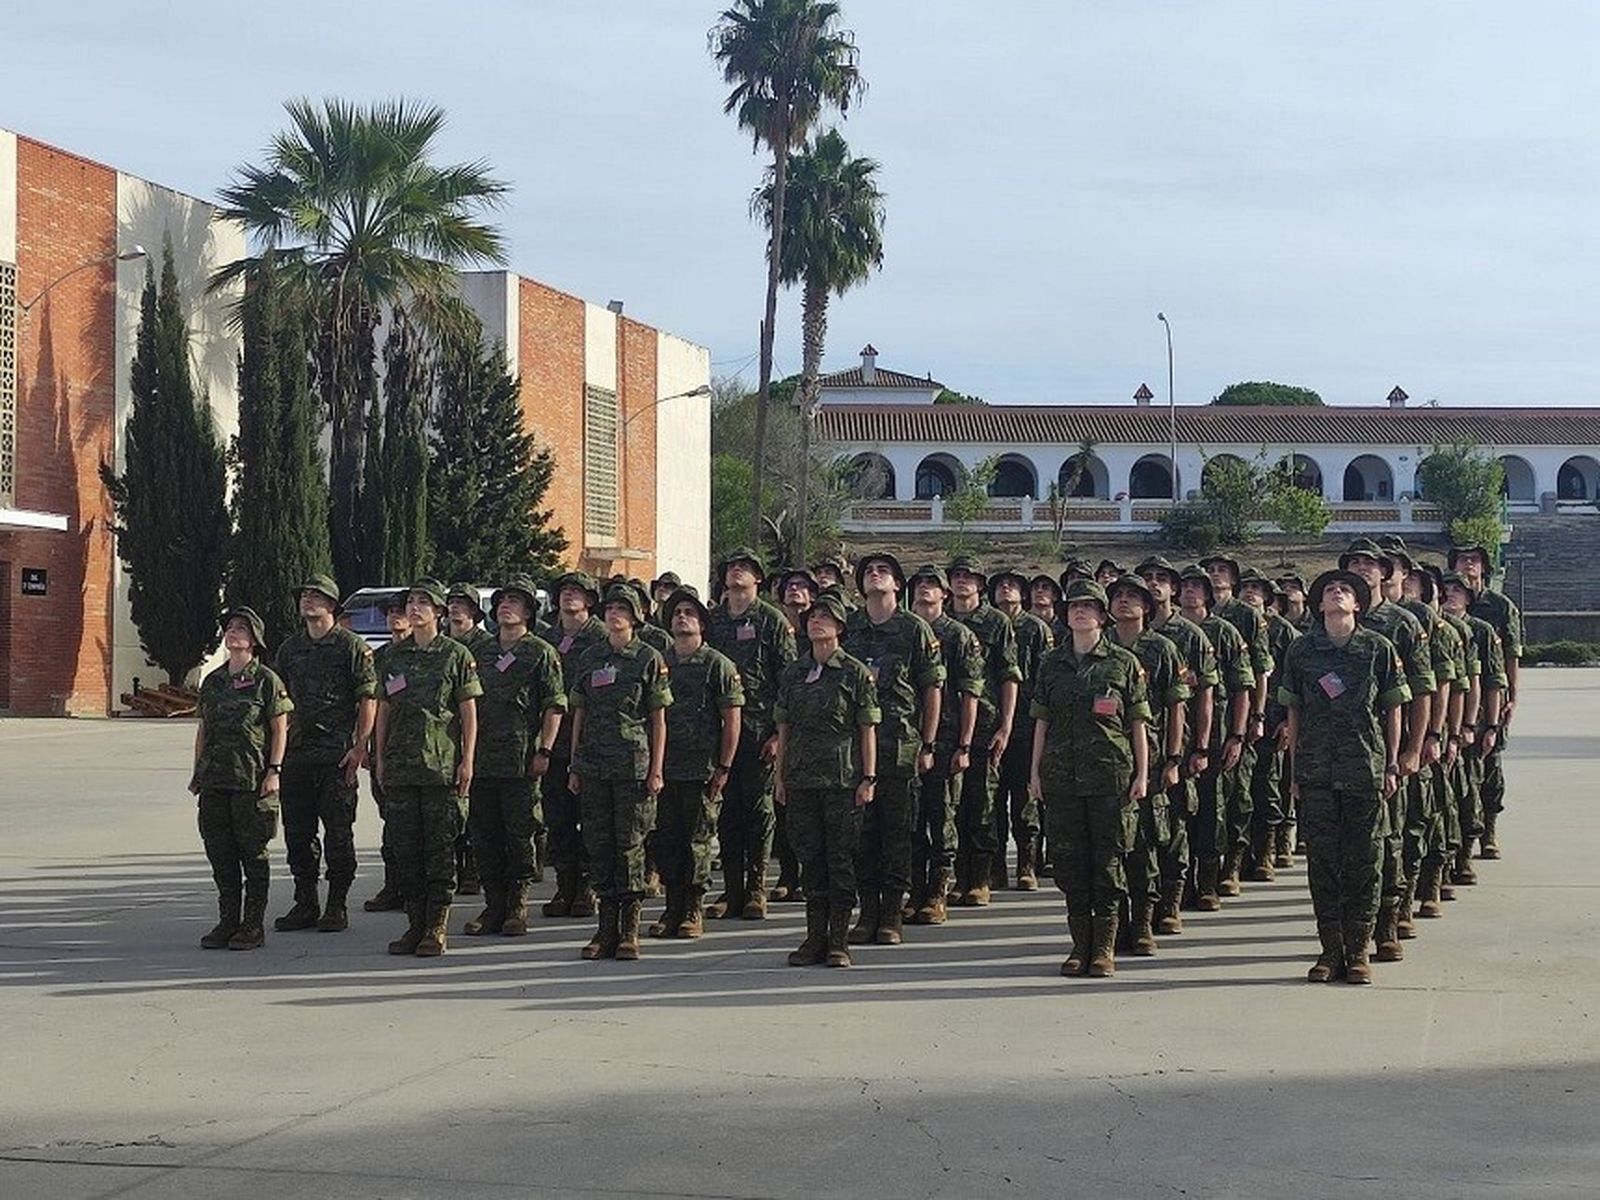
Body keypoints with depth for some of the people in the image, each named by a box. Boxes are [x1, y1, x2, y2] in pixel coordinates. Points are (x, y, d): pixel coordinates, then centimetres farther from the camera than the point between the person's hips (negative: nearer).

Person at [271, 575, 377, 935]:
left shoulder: (351, 645, -2)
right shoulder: (289, 648, 14)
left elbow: (369, 698, -5)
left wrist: (359, 746, -13)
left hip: (337, 753, -5)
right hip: (296, 753, 6)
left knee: (338, 832, -2)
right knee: (298, 833, 8)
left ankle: (337, 907, 5)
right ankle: (305, 904, 17)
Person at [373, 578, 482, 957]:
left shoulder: (456, 654, 0)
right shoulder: (394, 657, 13)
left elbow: (469, 712, -1)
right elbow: (383, 710, 16)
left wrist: (467, 760, -7)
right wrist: (380, 759, 10)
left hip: (441, 765, -4)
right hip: (400, 766, 4)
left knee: (440, 847, -3)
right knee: (405, 847, 5)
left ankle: (438, 927, 1)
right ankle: (415, 922, 13)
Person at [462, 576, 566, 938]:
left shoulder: (541, 653, 1)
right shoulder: (479, 651, 16)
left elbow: (555, 705, -3)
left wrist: (544, 751, -11)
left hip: (522, 761, -5)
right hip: (480, 759, 5)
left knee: (520, 836, -2)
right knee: (484, 836, 6)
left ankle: (518, 906, 6)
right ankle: (493, 905, 13)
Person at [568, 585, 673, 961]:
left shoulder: (649, 658, 1)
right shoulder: (590, 658, 11)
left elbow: (659, 719, 0)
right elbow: (579, 715, 14)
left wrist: (656, 771, -6)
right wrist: (575, 767, 9)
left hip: (633, 763, -4)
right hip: (594, 764, 4)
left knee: (630, 844, -3)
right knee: (598, 844, 4)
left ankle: (629, 931, 2)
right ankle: (606, 928, 11)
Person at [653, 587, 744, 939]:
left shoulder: (718, 665, -1)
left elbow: (732, 721, -4)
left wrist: (723, 768, -9)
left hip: (701, 770, -5)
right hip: (663, 768, 5)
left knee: (697, 841, -1)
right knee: (665, 840, 5)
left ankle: (694, 910, 7)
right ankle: (673, 908, 13)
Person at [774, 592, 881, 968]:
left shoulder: (855, 672, 0)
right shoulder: (792, 673, 11)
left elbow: (868, 729, -1)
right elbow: (784, 728, 14)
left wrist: (868, 778, -7)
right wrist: (780, 775, 9)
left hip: (843, 778, -4)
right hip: (801, 778, 4)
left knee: (841, 858, -2)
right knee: (810, 858, 6)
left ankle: (839, 941, 2)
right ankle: (815, 936, 12)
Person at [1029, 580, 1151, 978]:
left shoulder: (1123, 663, 3)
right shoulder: (1052, 664, 11)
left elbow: (1138, 724, 3)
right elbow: (1041, 721, 14)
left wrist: (1141, 773, -2)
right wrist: (1035, 770, 8)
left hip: (1110, 775, -3)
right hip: (1062, 776, 3)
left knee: (1107, 861, -2)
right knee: (1069, 861, 4)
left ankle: (1104, 948, 3)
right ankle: (1081, 945, 12)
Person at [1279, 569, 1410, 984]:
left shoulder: (1378, 648, 2)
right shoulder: (1302, 650, 5)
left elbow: (1393, 710, 6)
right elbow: (1293, 713, 9)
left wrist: (1391, 765, 2)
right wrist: (1295, 771, 6)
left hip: (1366, 768, -1)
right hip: (1316, 771, 1)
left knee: (1364, 862, 2)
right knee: (1322, 860, 4)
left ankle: (1358, 951, 9)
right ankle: (1331, 950, 12)